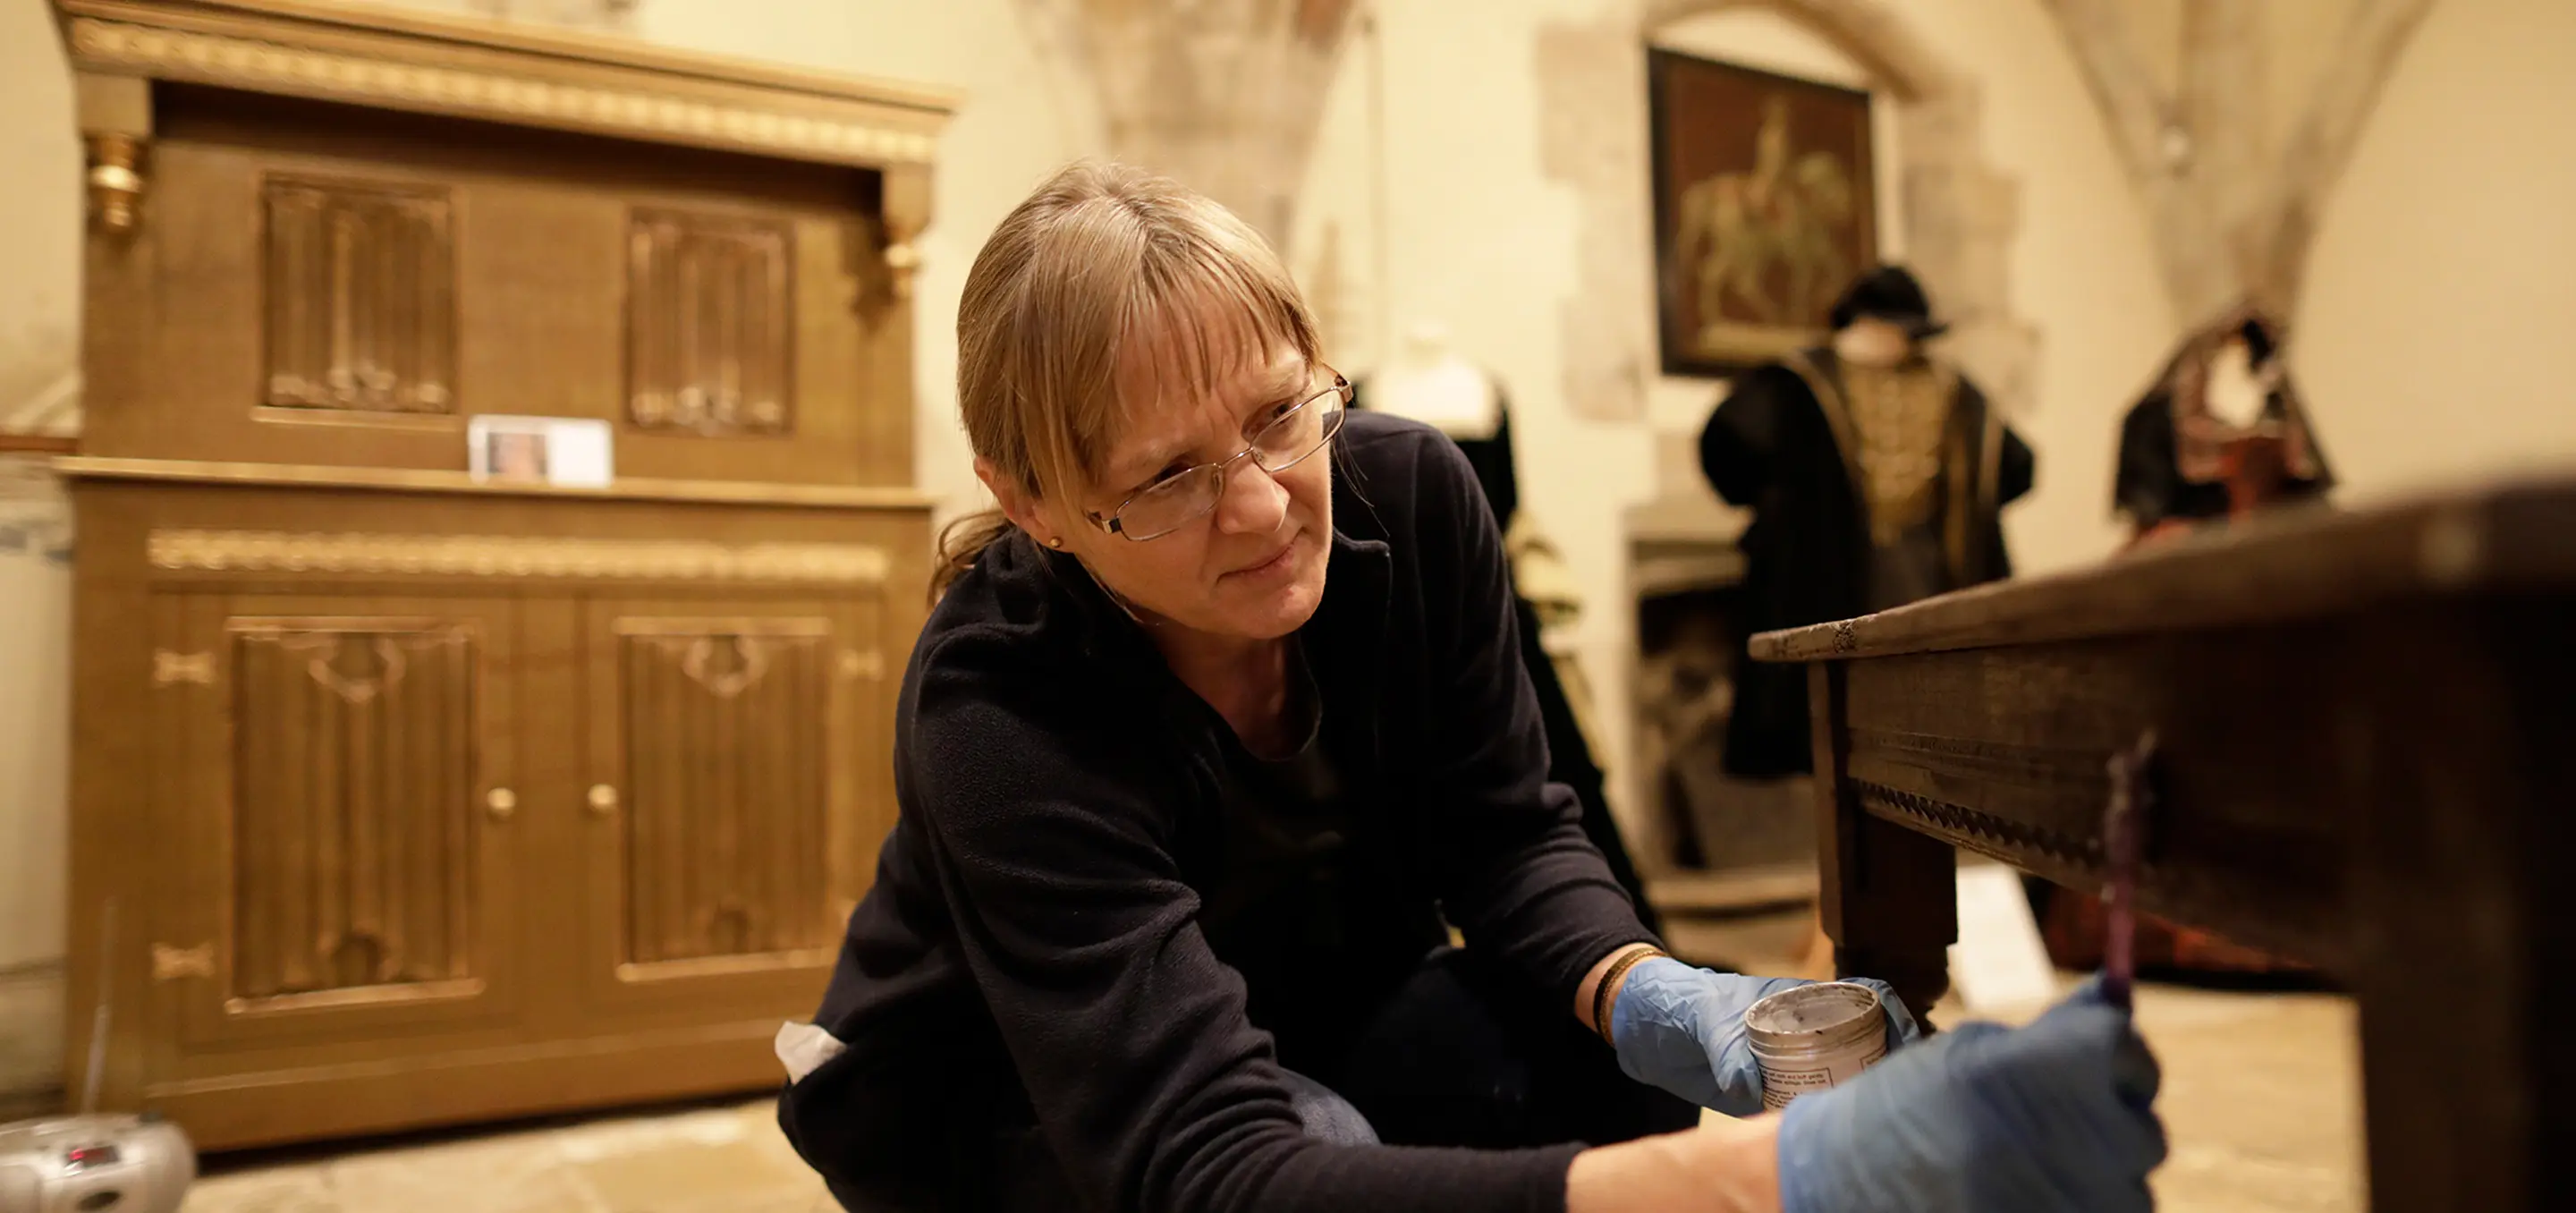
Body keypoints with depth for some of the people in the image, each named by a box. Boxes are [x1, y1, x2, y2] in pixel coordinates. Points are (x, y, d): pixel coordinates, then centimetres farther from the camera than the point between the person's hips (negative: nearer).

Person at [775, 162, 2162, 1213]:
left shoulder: (1408, 498, -21)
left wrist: (1646, 995, -36)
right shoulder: (995, 714, -36)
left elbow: (1506, 832, -11)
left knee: (1615, 1063, -22)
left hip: (1307, 1029, 5)